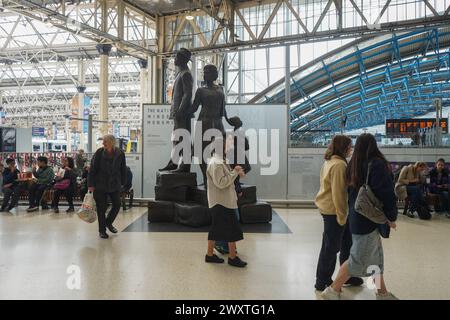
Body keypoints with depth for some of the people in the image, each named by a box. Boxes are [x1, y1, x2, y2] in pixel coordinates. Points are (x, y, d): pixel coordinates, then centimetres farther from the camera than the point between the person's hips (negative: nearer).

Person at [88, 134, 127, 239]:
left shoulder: (120, 154, -6)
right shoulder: (99, 153, -12)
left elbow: (123, 170, 6)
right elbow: (92, 170, -8)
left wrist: (122, 183, 7)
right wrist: (90, 185, -10)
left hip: (115, 185, 3)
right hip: (100, 185, -2)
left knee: (117, 205, 6)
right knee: (101, 208, 4)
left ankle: (108, 222, 34)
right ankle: (102, 230, 19)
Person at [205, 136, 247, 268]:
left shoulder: (220, 161, 14)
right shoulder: (216, 163, -19)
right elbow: (221, 183, -24)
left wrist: (236, 173, 2)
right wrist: (235, 172, -19)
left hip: (219, 202, 10)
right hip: (222, 202, -10)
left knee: (216, 228, 14)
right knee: (233, 229, -2)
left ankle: (210, 254, 22)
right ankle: (233, 258, 7)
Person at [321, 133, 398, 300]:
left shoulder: (353, 166, 7)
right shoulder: (377, 164, -15)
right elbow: (386, 193, -18)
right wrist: (391, 216, -7)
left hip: (357, 216, 8)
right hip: (369, 218, -8)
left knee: (375, 255, 17)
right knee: (359, 258, -1)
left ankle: (382, 292, 28)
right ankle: (333, 290, 2)